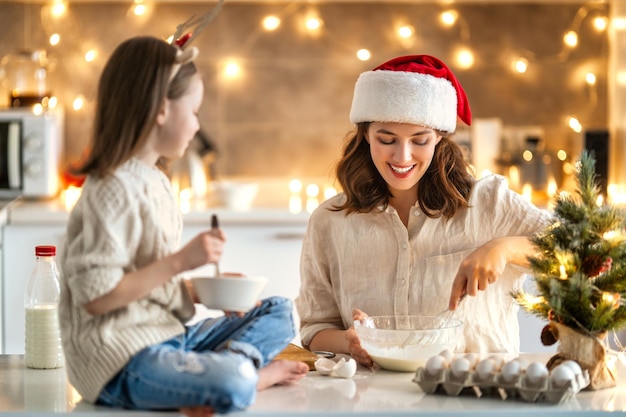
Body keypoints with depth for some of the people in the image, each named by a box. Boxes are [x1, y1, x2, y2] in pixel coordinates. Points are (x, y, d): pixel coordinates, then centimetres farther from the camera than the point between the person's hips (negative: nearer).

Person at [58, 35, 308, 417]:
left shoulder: (156, 182, 14)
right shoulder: (114, 190, -16)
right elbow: (94, 296, -21)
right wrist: (181, 261, -20)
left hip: (169, 336, 10)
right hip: (123, 357, -10)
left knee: (281, 312, 10)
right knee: (232, 385, -34)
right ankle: (257, 372, -4)